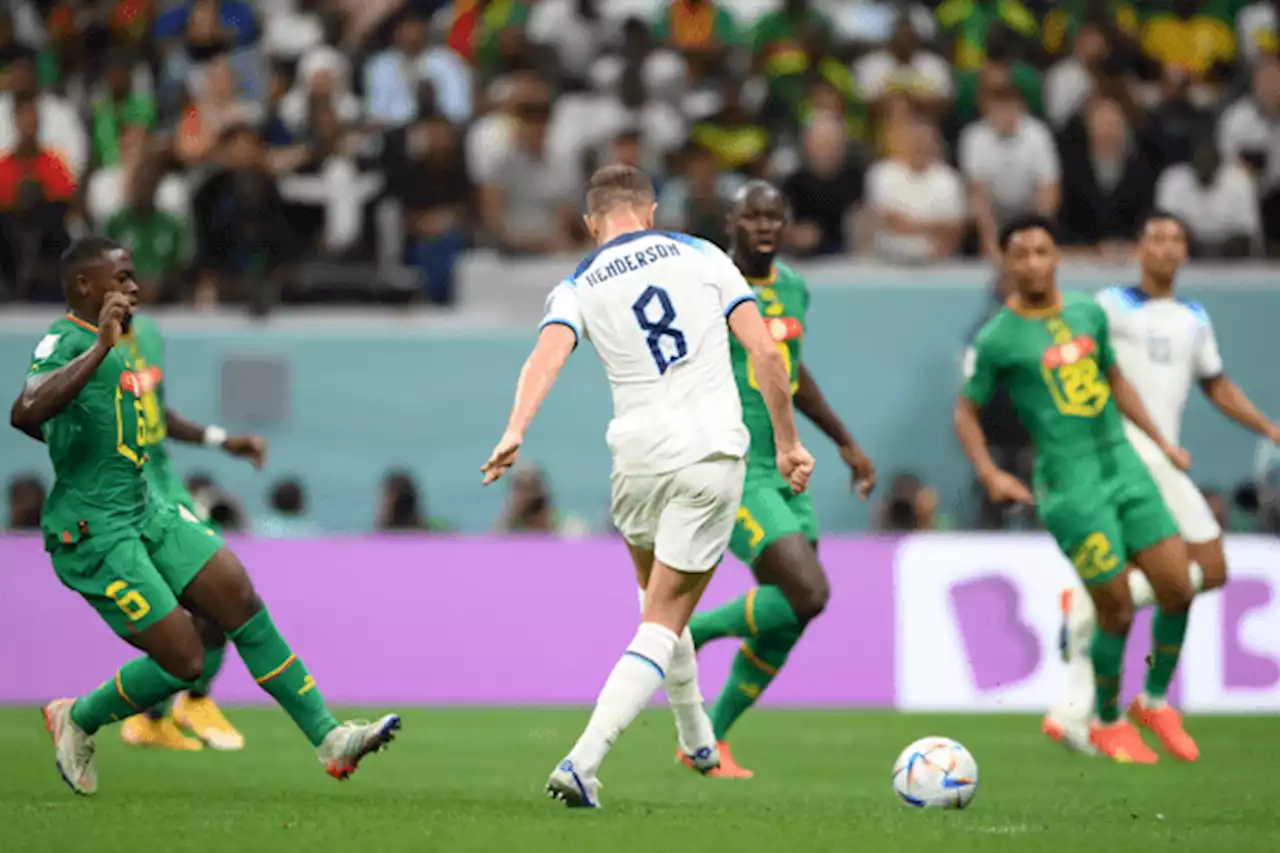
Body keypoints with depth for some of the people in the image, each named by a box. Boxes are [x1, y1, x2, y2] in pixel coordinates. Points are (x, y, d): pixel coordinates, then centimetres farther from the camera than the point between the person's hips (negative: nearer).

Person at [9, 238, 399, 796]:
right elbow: (24, 413, -37)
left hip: (146, 511, 9)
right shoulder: (65, 341, -15)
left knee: (240, 599, -3)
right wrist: (101, 347, -39)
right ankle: (75, 721, 16)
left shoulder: (105, 341, 15)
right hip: (95, 534, -9)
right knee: (184, 661, -10)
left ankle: (328, 740, -2)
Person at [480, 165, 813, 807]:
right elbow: (765, 352, 1)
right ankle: (582, 763, -15)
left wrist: (515, 430, -29)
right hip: (716, 454, -1)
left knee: (658, 598, 29)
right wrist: (788, 442, 9)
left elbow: (548, 353, -16)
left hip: (640, 459, 1)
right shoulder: (703, 256, 8)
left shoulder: (578, 288, 6)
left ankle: (697, 740, 40)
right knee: (663, 624, 0)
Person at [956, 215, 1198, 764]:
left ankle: (1155, 702, 21)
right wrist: (990, 475, -11)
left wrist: (1161, 442, 23)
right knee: (1116, 611, -5)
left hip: (1124, 464, 6)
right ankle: (1107, 724, 17)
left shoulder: (1089, 314, 10)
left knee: (1177, 589, -1)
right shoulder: (997, 339, -6)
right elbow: (966, 413, 2)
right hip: (1071, 484, -6)